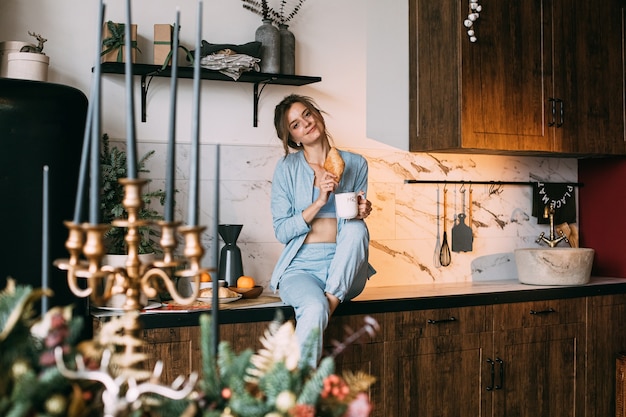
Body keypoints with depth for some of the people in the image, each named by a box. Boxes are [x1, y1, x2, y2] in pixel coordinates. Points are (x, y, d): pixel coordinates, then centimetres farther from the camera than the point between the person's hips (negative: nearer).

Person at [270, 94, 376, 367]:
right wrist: (319, 202, -16)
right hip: (301, 267, -2)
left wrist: (362, 212, -10)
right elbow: (282, 231, -3)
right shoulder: (287, 167, 2)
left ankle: (332, 302, -23)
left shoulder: (355, 164, 8)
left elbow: (357, 228, 14)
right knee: (313, 309, -34)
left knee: (357, 228, -29)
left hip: (345, 272, 2)